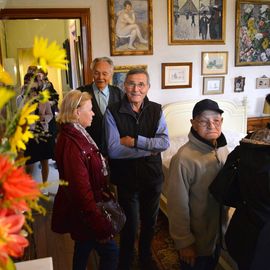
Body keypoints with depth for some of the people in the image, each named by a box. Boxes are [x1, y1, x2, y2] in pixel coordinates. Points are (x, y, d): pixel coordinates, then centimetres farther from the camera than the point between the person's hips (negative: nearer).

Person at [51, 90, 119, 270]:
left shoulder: (75, 134, 3)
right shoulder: (71, 143, -28)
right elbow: (81, 188, -29)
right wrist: (101, 227, -24)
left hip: (81, 209, 10)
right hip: (83, 212, -10)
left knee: (83, 248, 24)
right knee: (111, 251, 4)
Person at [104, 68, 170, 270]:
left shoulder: (156, 110, -5)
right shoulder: (113, 112, -14)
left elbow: (165, 142, -16)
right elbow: (113, 150, -21)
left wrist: (135, 141, -24)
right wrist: (149, 149, -18)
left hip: (152, 177, 3)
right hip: (126, 179, -3)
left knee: (150, 223, 23)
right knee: (129, 226, 14)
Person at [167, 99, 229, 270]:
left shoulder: (223, 150, -6)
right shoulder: (184, 158, -28)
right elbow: (178, 204, -22)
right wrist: (184, 242, -15)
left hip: (218, 233, 6)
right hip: (196, 240, -6)